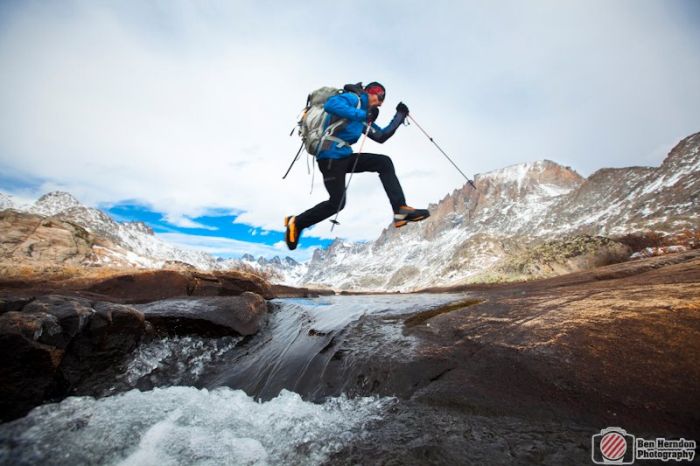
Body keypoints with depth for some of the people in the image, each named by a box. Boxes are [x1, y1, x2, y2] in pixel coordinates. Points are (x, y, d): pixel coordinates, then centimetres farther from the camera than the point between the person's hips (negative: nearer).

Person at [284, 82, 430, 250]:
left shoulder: (364, 116, 24)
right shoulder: (353, 98, -1)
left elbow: (381, 136, 27)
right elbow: (330, 105, -21)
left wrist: (400, 115, 24)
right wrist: (362, 115, -22)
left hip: (344, 157, 9)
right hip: (330, 156, -9)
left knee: (384, 162, -2)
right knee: (337, 203, -8)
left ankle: (400, 210, -10)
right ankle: (296, 222, 10)